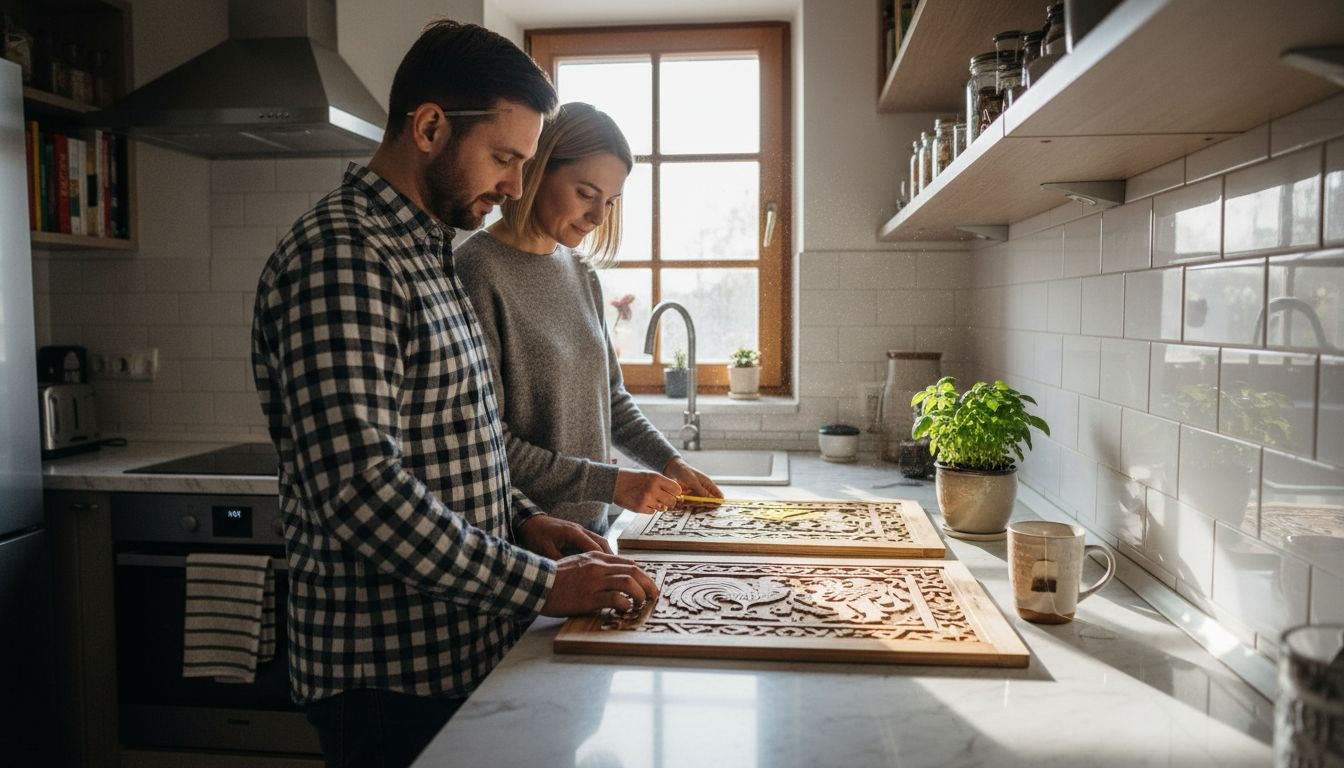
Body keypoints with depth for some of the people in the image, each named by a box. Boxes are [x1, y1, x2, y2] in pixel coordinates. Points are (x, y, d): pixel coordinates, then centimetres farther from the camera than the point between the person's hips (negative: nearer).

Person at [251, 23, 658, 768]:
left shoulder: (423, 251, 10)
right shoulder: (338, 255, -20)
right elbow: (359, 488, -29)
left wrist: (522, 518, 4)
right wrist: (542, 585, -23)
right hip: (393, 677, -9)